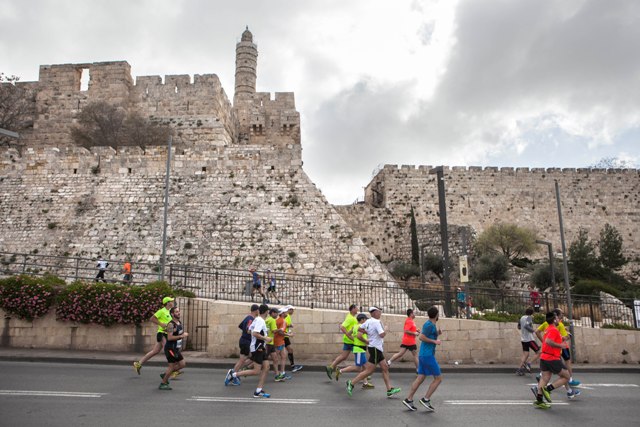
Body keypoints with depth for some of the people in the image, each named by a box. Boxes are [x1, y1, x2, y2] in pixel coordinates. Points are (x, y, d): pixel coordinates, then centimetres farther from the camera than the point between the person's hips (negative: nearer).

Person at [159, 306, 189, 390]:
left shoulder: (180, 323, 8)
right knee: (172, 366, -3)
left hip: (176, 348, 9)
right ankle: (163, 384, 13)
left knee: (182, 364, 10)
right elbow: (169, 338, -28)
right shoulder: (171, 324, -20)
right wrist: (182, 336, -26)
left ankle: (165, 374, 24)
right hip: (170, 348, -9)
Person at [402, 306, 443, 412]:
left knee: (420, 378, 9)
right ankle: (426, 399, 1)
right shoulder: (430, 325, -14)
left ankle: (408, 399, 7)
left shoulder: (429, 324, 14)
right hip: (428, 355, -9)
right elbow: (421, 337, -21)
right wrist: (434, 341, -16)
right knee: (438, 378, 0)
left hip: (423, 355, 9)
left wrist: (437, 334, 13)